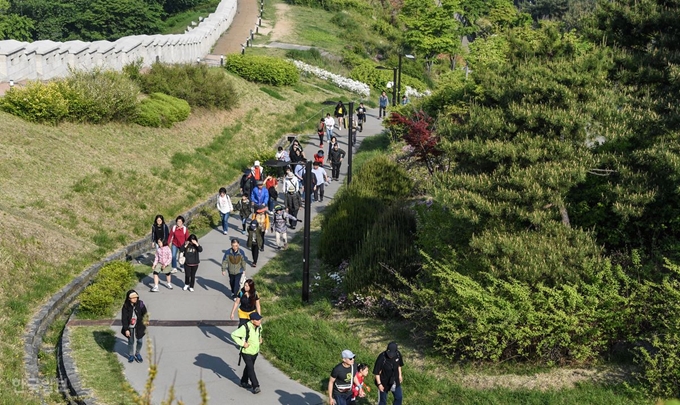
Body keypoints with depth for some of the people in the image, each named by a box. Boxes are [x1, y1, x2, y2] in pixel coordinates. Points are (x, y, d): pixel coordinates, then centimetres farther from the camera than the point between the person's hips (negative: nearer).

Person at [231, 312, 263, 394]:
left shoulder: (259, 326, -8)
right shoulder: (245, 328, -29)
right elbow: (234, 335, -24)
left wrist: (260, 338, 4)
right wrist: (242, 343, -25)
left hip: (255, 351, 7)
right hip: (246, 352, -7)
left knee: (249, 367, 21)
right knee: (251, 369, -9)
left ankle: (244, 382, 38)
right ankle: (255, 386, -4)